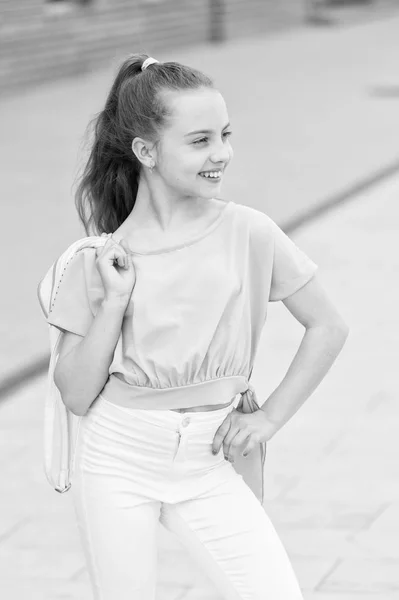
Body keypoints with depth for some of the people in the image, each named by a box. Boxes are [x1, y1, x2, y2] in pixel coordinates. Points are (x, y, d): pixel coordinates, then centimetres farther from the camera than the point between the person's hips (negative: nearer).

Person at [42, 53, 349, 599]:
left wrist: (270, 417, 1)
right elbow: (76, 396, -4)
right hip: (119, 458, 0)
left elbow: (328, 327, 6)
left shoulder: (249, 233, -5)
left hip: (206, 465, 0)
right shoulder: (101, 260, -4)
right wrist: (115, 300, -13)